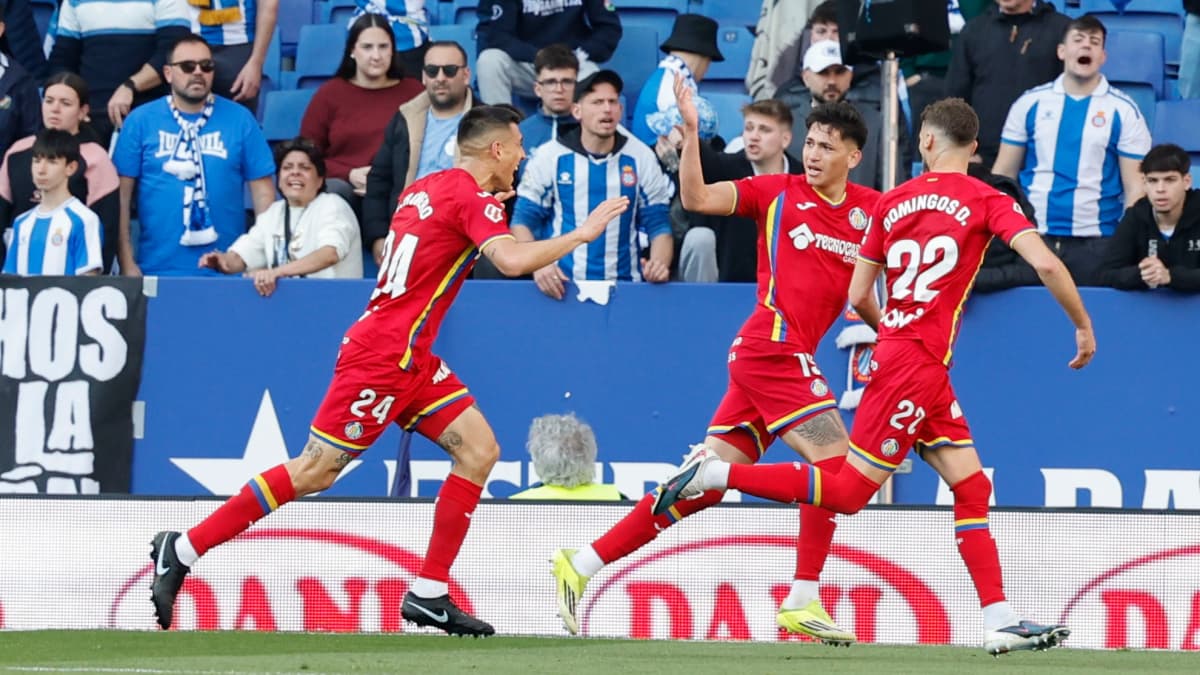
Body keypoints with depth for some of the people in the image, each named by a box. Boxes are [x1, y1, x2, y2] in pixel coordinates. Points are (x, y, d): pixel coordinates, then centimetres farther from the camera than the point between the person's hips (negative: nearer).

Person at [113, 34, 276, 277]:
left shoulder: (240, 120, 4)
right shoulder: (140, 121, 3)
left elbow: (263, 192, 5)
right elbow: (121, 194, 2)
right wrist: (127, 264, -3)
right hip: (158, 270, 0)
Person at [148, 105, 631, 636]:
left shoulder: (428, 189, 13)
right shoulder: (470, 197, -13)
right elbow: (512, 260, -29)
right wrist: (580, 235, -16)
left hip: (410, 360, 10)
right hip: (382, 358, -10)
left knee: (479, 451, 3)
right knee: (314, 472, -6)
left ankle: (428, 593, 2)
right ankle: (184, 550, 0)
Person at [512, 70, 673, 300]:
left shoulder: (641, 158, 7)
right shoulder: (550, 157, 4)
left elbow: (659, 224, 8)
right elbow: (522, 222, 4)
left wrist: (659, 263, -12)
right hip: (561, 286, -2)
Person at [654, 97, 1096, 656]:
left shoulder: (892, 202, 10)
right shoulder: (986, 201, -5)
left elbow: (858, 298, 11)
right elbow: (1045, 263, -16)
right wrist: (1083, 326, -3)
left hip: (898, 352, 7)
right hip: (917, 363, -7)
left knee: (973, 489, 8)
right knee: (848, 492, -5)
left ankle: (1000, 621, 3)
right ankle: (716, 473, -8)